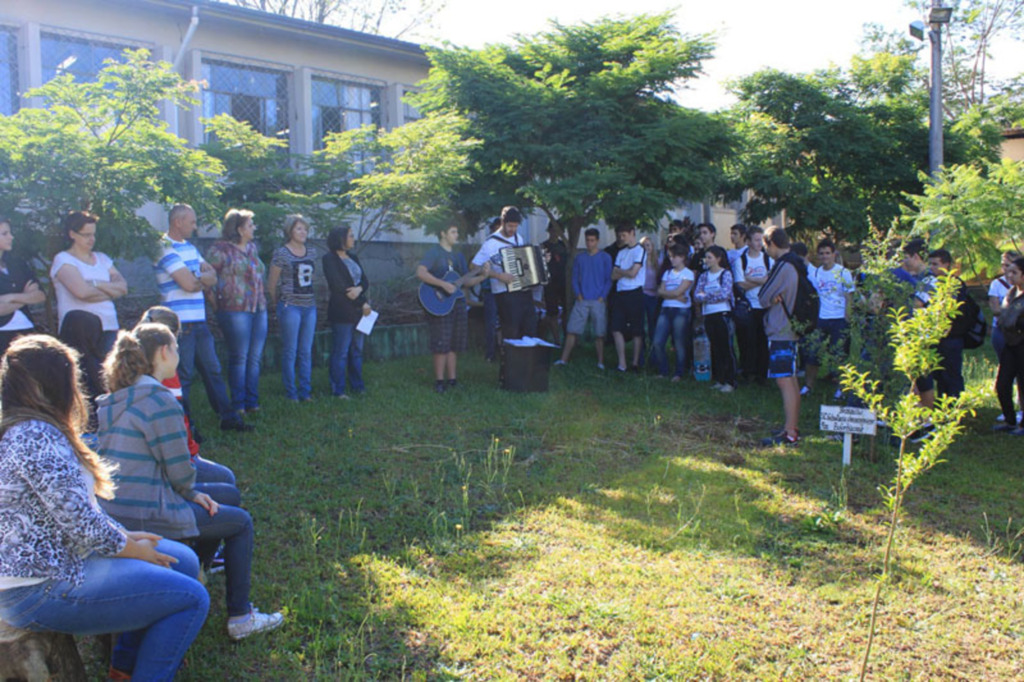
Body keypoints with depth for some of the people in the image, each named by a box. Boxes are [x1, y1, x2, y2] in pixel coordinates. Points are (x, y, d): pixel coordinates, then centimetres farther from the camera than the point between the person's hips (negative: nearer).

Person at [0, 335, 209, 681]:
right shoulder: (35, 437, -24)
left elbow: (77, 506, 14)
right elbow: (81, 522, -24)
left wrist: (125, 535, 5)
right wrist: (134, 549, -8)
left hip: (55, 560, 11)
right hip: (38, 591, -11)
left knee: (184, 561, 14)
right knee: (191, 599, -12)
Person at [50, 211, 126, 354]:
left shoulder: (102, 258, 19)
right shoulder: (63, 259, 3)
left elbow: (123, 287, 6)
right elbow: (82, 291, -13)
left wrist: (96, 284, -7)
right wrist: (110, 291, 2)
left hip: (110, 328, 5)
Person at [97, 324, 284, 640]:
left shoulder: (114, 400, 10)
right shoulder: (159, 400, -18)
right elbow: (181, 470, -16)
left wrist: (191, 492, 10)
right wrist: (190, 491, 7)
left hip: (114, 509, 9)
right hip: (144, 516, -9)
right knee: (240, 522, 7)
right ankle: (239, 617, 10)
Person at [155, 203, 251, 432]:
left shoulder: (189, 246, 17)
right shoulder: (166, 248, -12)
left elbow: (212, 276, 10)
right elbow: (189, 284, -20)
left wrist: (198, 277, -11)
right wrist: (204, 278, 1)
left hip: (199, 321, 9)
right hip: (180, 323, -9)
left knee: (213, 369, 12)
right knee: (184, 375, -1)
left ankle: (228, 417, 19)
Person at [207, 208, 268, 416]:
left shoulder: (252, 248, 17)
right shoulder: (221, 249, -6)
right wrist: (217, 303, -8)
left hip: (259, 309, 7)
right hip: (235, 310, -7)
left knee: (255, 358, 8)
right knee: (239, 358, -3)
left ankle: (252, 402, 15)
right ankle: (238, 405, 5)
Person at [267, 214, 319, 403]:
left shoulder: (311, 252, 10)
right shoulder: (281, 254, -6)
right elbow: (272, 284, 0)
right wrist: (278, 304, 10)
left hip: (310, 306, 5)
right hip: (290, 306, -5)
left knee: (306, 351, 8)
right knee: (290, 351, 0)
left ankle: (305, 392, 15)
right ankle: (291, 393, 8)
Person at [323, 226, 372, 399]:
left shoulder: (353, 257, 17)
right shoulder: (330, 259, -6)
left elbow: (365, 281, 9)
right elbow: (338, 287, -14)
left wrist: (359, 289, -15)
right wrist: (362, 303, -12)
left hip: (360, 310, 7)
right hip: (343, 312, -7)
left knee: (357, 350, 11)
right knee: (341, 352, -4)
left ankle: (357, 385, 19)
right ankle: (338, 390, 1)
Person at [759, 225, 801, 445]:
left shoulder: (783, 266, -18)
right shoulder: (796, 264, 12)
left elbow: (763, 297, -15)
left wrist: (770, 296, 3)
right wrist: (775, 296, -4)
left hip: (781, 332, -10)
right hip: (792, 330, 10)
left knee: (785, 381, -8)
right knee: (792, 380, 15)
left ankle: (790, 434, -6)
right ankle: (794, 427, 24)